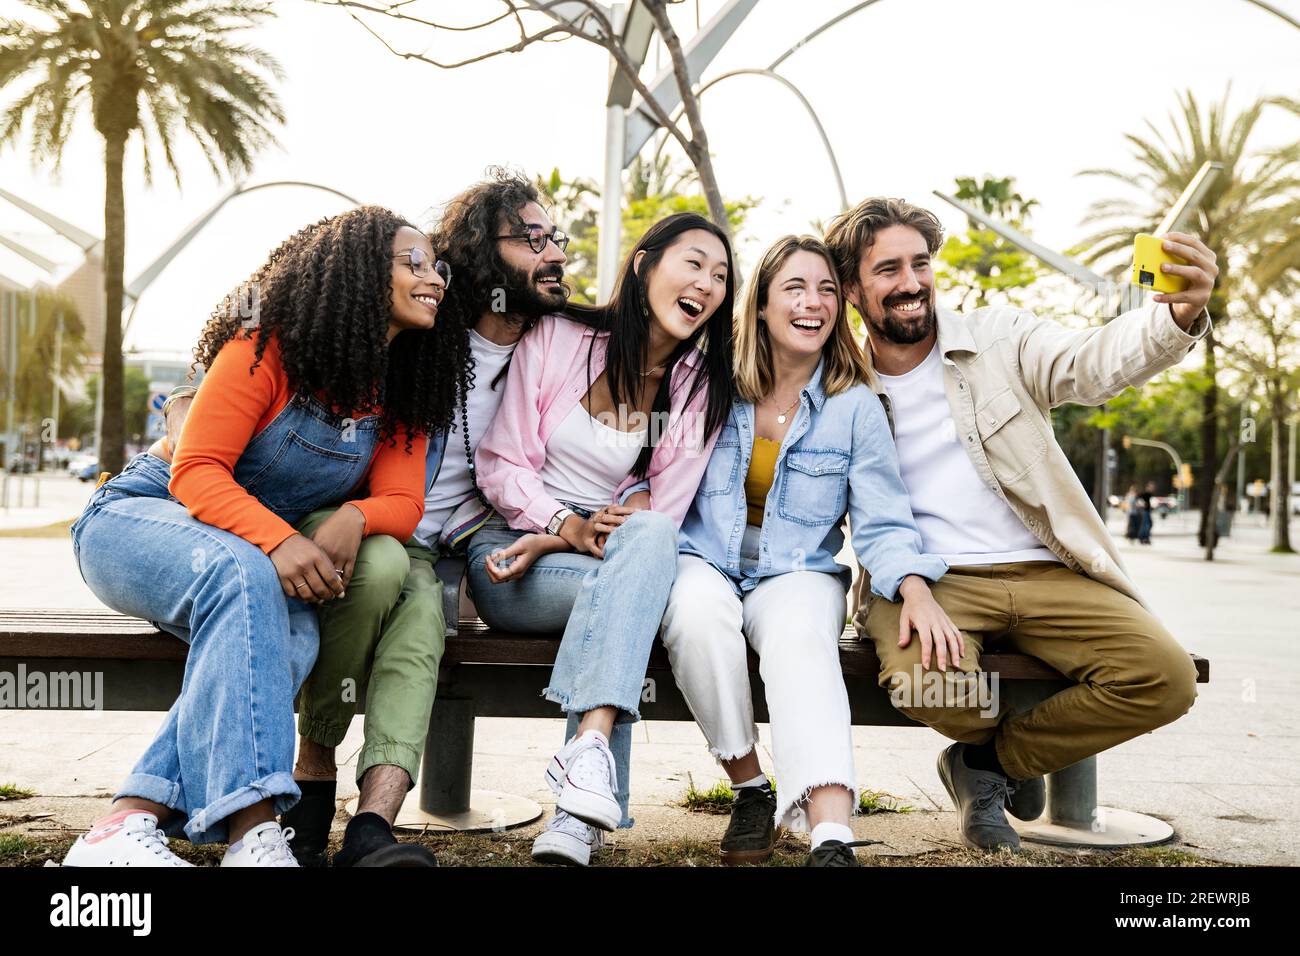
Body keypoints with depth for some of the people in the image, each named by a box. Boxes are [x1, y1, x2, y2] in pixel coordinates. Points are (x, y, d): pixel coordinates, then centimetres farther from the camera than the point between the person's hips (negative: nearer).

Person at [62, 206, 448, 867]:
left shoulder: (402, 393, 2)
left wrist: (353, 517, -28)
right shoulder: (270, 349, -16)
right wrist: (277, 540, -38)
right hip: (140, 515, -5)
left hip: (255, 562, 5)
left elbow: (401, 504, -4)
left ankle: (130, 821, -37)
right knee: (242, 573, -39)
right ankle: (253, 833, -47)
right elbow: (195, 471, -21)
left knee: (292, 634, -31)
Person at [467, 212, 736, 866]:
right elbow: (501, 466, -3)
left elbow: (660, 514, -2)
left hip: (618, 561, 2)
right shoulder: (557, 338, -2)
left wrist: (548, 544, -15)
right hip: (507, 554, -2)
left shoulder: (701, 392, 3)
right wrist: (571, 528, -21)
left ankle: (576, 813, -43)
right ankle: (593, 779, -39)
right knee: (645, 549, -31)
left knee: (646, 536, -35)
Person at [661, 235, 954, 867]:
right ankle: (750, 790, -16)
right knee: (700, 613, -36)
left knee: (800, 635, -36)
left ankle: (832, 837, -50)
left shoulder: (857, 407, 2)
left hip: (797, 574, 0)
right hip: (703, 563, 1)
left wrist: (915, 589, -22)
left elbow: (882, 523, -2)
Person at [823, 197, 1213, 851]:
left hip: (1043, 573, 2)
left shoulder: (998, 338, 6)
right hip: (926, 578, -1)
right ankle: (1009, 752, 7)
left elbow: (1090, 362, -13)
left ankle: (990, 761, 6)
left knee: (1165, 676, -20)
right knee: (924, 679, -34)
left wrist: (1179, 315, -35)